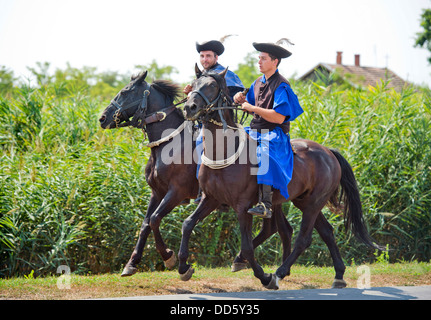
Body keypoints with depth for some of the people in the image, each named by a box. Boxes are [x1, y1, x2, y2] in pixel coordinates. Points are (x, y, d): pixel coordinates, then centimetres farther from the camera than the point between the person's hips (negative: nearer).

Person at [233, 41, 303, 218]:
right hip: (255, 131, 9)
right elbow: (251, 105, 25)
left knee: (264, 153, -37)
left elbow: (279, 117, -22)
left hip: (274, 135, -9)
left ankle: (265, 205, -43)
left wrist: (253, 108, -21)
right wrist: (242, 99, 3)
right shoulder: (258, 82, 13)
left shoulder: (281, 86, -13)